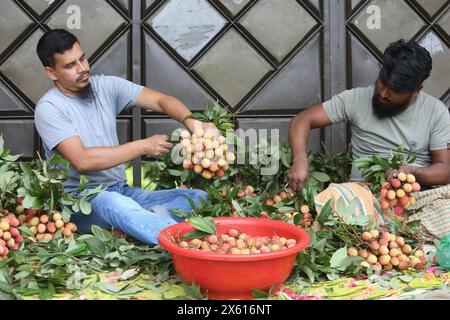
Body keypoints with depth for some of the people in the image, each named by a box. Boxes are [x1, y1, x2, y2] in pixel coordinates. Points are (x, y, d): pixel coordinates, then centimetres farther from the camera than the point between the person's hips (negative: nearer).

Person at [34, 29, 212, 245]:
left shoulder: (106, 86, 6)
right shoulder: (49, 108, -9)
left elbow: (160, 100, -2)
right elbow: (82, 160, -20)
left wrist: (190, 121, -24)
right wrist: (143, 147, -21)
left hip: (122, 191, 6)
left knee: (200, 197, -12)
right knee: (115, 204, -42)